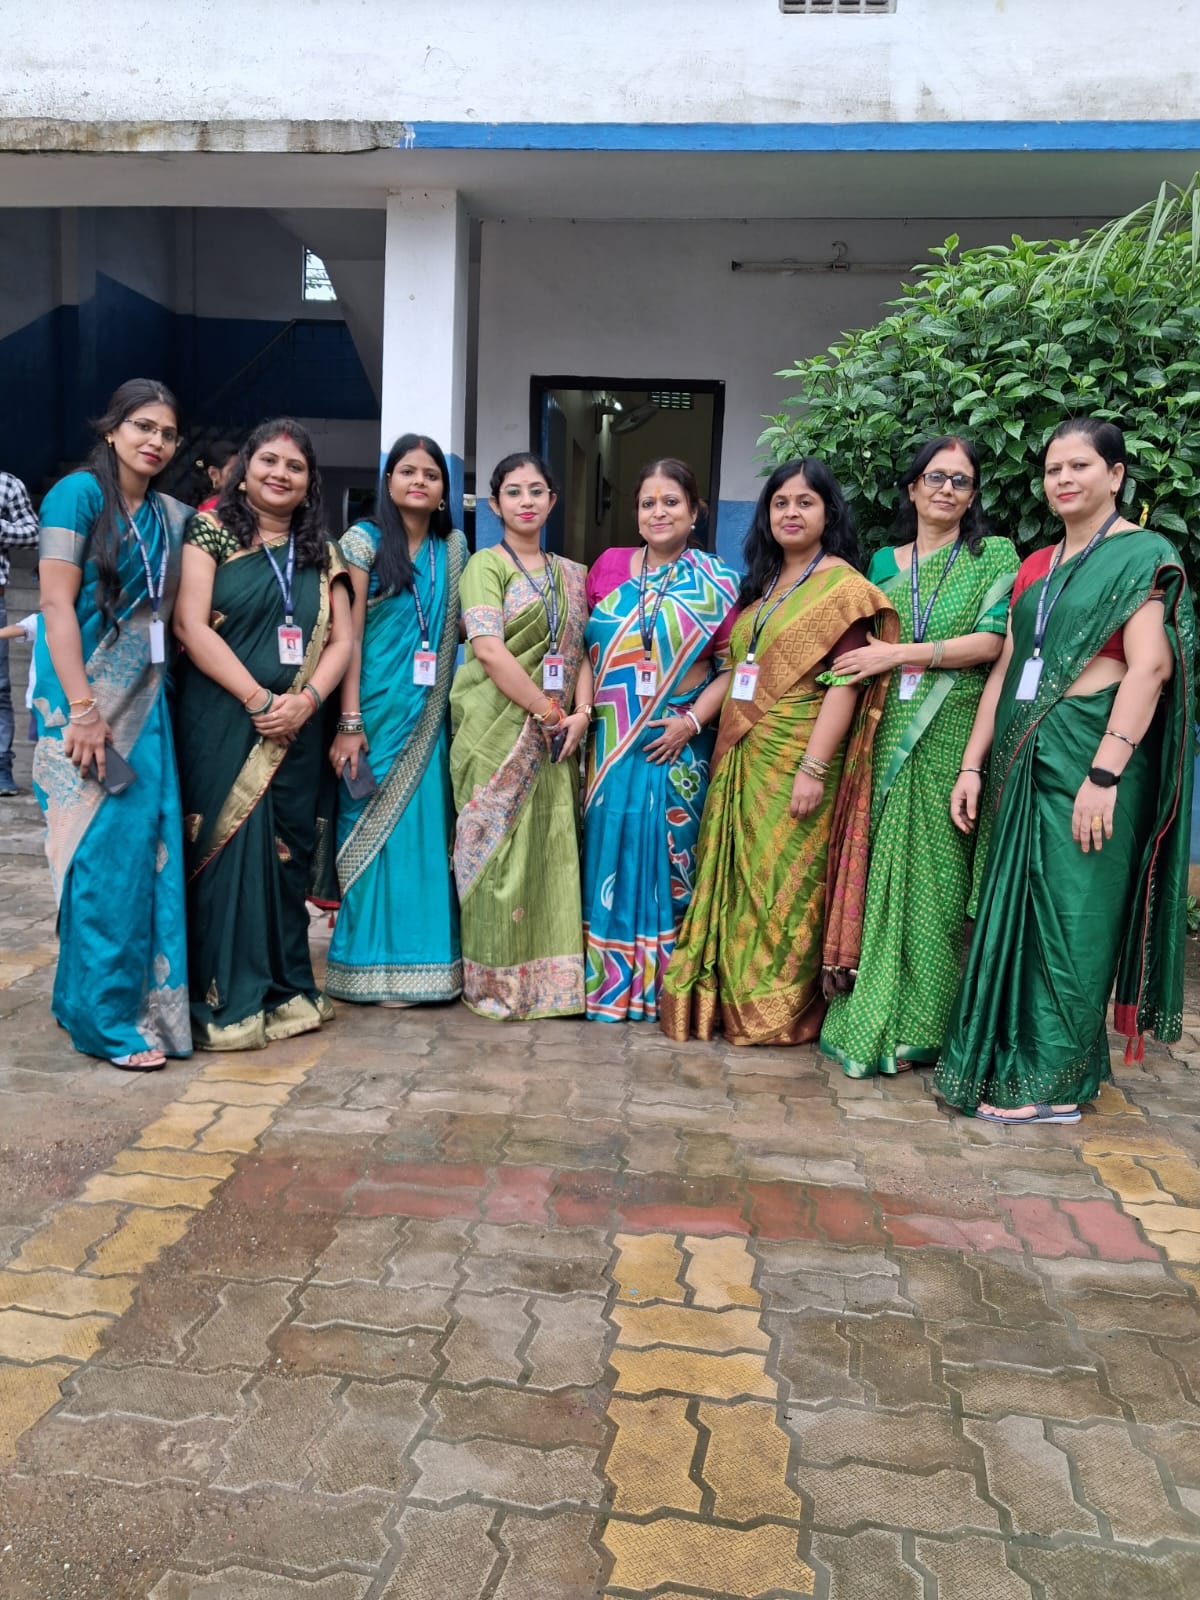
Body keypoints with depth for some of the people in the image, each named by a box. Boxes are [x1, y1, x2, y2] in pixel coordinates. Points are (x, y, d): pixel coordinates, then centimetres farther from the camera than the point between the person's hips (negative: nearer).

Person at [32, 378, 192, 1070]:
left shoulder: (171, 515, 14)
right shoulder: (80, 493, -5)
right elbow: (57, 604, -11)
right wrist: (83, 710, -17)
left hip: (146, 700, 6)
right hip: (86, 700, -6)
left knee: (150, 848, 6)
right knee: (103, 851, -4)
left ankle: (145, 998, 20)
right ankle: (106, 1018, 7)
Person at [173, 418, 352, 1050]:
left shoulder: (320, 553, 14)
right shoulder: (210, 532, 1)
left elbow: (341, 638, 8)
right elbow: (191, 625, -9)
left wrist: (306, 700, -10)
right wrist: (258, 700, -14)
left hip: (295, 729, 4)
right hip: (221, 723, -4)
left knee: (287, 853, 8)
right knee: (225, 849, -4)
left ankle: (285, 988, 19)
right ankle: (225, 1001, 5)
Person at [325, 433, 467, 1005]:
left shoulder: (453, 547, 12)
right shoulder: (365, 540, -2)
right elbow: (349, 634, -8)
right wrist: (349, 722, -14)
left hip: (429, 717, 4)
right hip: (377, 711, -4)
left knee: (425, 832, 6)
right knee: (374, 832, 0)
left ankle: (423, 961, 16)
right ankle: (373, 964, 10)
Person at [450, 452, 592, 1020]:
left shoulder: (571, 575, 17)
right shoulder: (486, 565, -2)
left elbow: (581, 651, 13)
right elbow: (488, 650, -15)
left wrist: (582, 712, -4)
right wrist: (548, 711, -14)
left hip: (555, 737, 5)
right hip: (497, 731, -5)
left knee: (552, 849, 6)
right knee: (500, 850, -3)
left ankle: (549, 976, 16)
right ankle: (497, 980, 8)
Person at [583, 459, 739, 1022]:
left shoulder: (717, 584, 2)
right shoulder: (608, 565, 8)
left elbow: (732, 667, -1)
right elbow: (584, 647, 9)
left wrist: (692, 721, -13)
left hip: (676, 745, -2)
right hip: (608, 741, 2)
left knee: (667, 856, 3)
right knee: (608, 850, 6)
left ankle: (659, 984, 17)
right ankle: (602, 976, 19)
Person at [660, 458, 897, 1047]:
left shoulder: (841, 584, -7)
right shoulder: (761, 582, 16)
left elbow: (844, 682, -14)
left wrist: (814, 767, -21)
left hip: (795, 756, -7)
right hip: (742, 756, 7)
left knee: (785, 878, 0)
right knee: (740, 874, 10)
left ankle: (780, 1008, 14)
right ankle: (734, 995, 22)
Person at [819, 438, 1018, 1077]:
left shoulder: (995, 557, 6)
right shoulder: (882, 563, 16)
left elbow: (993, 641, -7)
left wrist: (902, 654, -11)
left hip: (957, 736, -2)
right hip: (892, 734, 3)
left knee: (939, 874, -2)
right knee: (886, 868, 0)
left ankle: (919, 1024, 9)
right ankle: (877, 1015, 10)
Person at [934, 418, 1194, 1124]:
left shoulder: (1143, 554, -4)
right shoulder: (1035, 568, 17)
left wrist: (1104, 775, -21)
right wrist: (973, 763, 8)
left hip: (1088, 750, -6)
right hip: (1023, 752, 7)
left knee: (1069, 913, -2)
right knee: (1014, 906, 10)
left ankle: (1053, 1082, 9)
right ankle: (1009, 1056, 23)